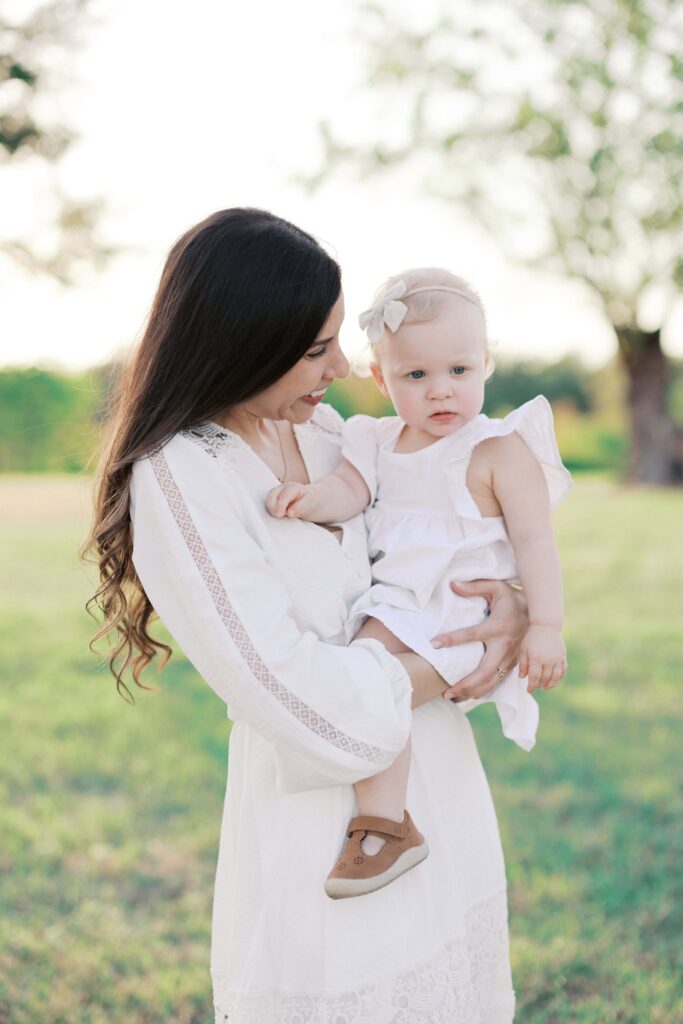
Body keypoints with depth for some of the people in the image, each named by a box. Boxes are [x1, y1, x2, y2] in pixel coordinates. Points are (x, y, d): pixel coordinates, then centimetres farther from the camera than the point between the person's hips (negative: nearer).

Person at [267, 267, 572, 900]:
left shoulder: (499, 451, -7)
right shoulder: (379, 443, 12)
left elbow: (534, 540, -9)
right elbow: (349, 489, -2)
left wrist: (546, 626, -17)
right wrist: (312, 498, -26)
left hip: (460, 614, -8)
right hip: (392, 605, 8)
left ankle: (385, 826, -22)